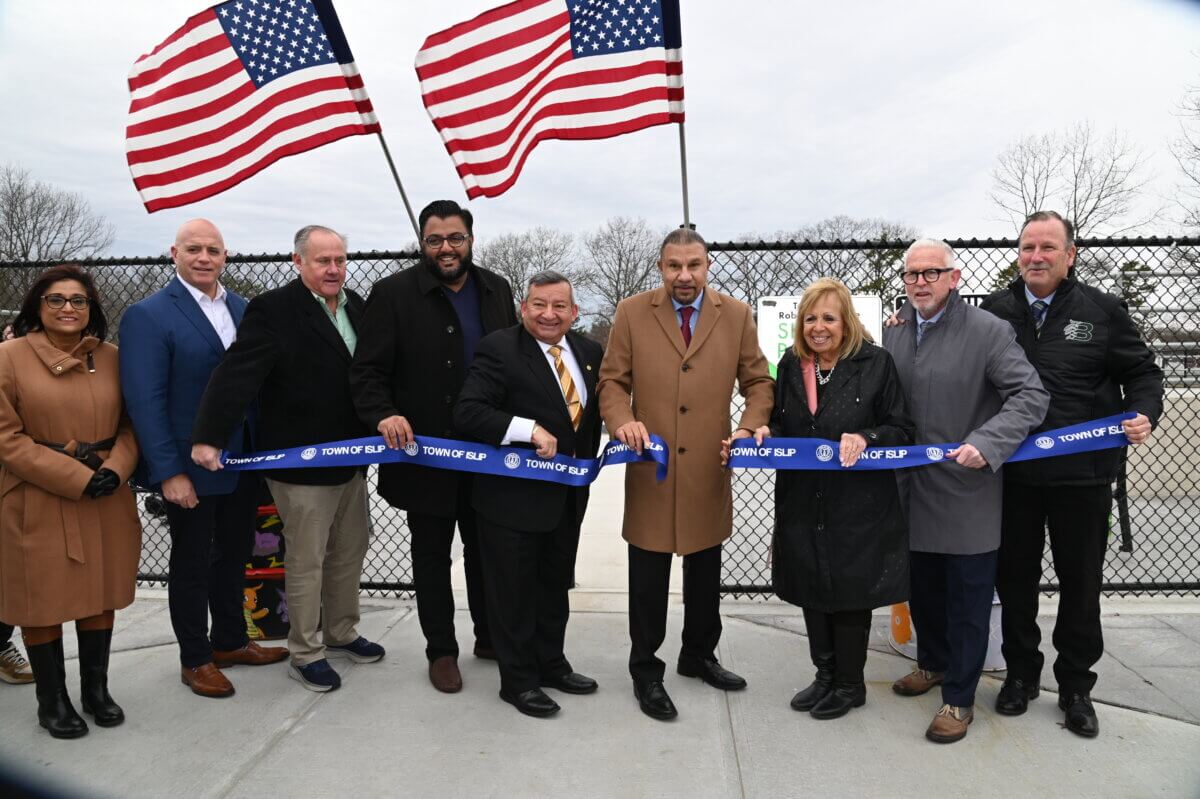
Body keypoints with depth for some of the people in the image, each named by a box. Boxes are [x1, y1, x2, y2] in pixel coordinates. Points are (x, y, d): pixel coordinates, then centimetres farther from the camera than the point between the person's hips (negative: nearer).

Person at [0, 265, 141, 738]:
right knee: (42, 601, 7)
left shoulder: (111, 358, 5)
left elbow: (130, 424, 8)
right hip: (38, 504, -3)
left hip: (106, 500, 3)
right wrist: (77, 479, -15)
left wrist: (116, 470, -11)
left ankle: (96, 689, 30)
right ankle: (52, 701, 25)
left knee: (100, 596, 13)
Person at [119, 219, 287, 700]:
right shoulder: (148, 316, -11)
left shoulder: (242, 310, 6)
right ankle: (195, 659, 27)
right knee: (192, 564, 10)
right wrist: (168, 473, -20)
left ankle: (230, 641, 37)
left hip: (243, 463, 6)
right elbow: (145, 402, -16)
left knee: (234, 553, 19)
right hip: (189, 467, -6)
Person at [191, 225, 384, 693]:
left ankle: (342, 633, 36)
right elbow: (236, 375, -21)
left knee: (350, 552, 18)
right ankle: (304, 655, 22)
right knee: (306, 562, 6)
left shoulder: (355, 306, 8)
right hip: (302, 463, -7)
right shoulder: (272, 311, -14)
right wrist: (208, 438, -27)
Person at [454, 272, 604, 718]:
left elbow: (596, 412, 16)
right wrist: (530, 430, -31)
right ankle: (518, 681, 25)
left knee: (555, 586, 21)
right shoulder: (498, 349, -16)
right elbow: (467, 413, -24)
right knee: (513, 592, 9)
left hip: (568, 497, 7)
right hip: (513, 496, -6)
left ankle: (551, 664, 39)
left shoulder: (589, 352, 4)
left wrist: (588, 463, 5)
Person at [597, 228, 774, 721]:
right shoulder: (632, 313, 0)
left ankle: (699, 656, 38)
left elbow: (757, 381, 7)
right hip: (650, 468, -2)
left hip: (709, 469, 2)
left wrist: (752, 423, -11)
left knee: (706, 573, 18)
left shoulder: (736, 315, 4)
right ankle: (645, 671, 25)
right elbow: (612, 380, 2)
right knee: (648, 579, 7)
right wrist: (621, 420, -17)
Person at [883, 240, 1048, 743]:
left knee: (968, 598, 7)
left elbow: (1031, 396, -16)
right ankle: (934, 663, 43)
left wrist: (986, 444, -28)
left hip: (967, 492, -6)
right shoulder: (895, 333, 6)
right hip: (913, 491, 6)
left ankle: (959, 697, 21)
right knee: (921, 588, 20)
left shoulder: (988, 331, -12)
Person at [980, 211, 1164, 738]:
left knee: (1081, 584, 10)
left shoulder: (1102, 310, -1)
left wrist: (1144, 414, -15)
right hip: (1012, 474, 1)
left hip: (1082, 475, -1)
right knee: (1014, 578, 12)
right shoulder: (995, 312, 3)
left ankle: (1075, 687, 27)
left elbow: (1141, 371, 4)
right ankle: (1021, 674, 31)